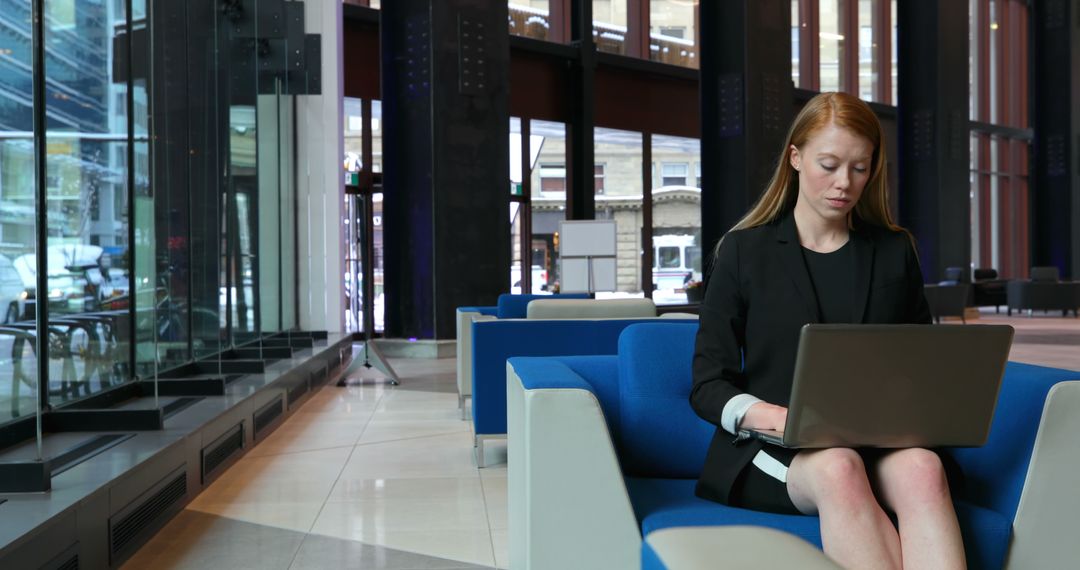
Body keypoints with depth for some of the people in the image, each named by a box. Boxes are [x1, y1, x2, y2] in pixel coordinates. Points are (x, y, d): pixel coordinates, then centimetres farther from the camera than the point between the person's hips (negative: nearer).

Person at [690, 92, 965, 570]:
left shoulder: (895, 251, 15)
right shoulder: (744, 250, 6)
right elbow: (708, 384, 2)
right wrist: (775, 417, -18)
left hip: (878, 441, 2)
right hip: (771, 448, -2)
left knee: (923, 468, -33)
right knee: (839, 469, -37)